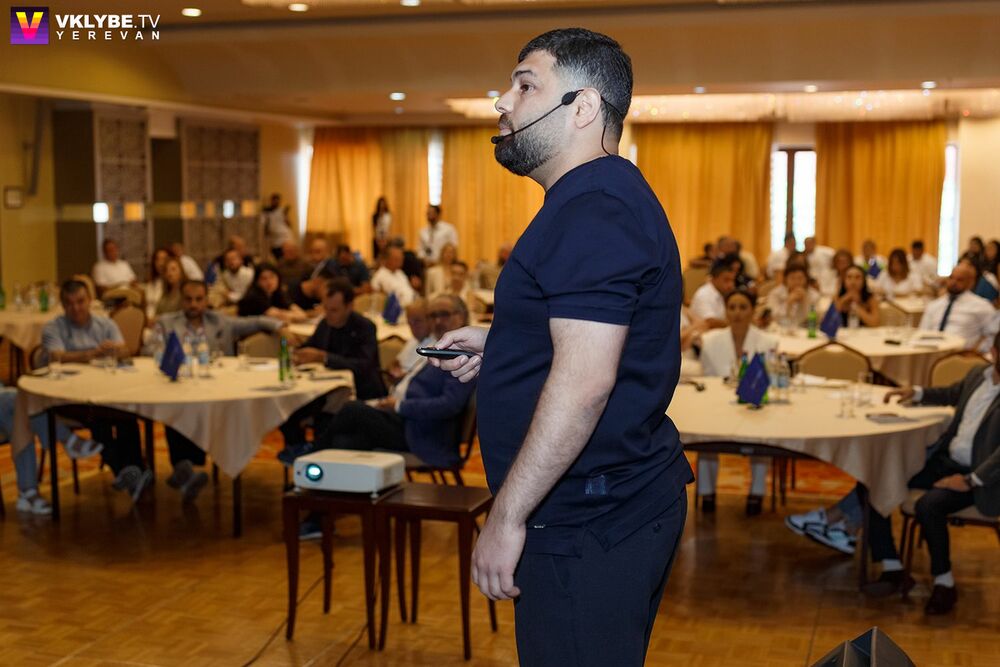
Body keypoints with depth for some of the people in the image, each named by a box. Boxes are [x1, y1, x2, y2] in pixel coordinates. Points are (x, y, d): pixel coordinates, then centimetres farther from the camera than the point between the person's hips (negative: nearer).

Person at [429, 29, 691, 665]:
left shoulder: (594, 211, -20)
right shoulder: (610, 196, 15)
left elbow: (585, 380, -28)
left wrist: (508, 516, -23)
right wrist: (496, 344, 14)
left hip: (589, 526, -11)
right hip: (623, 503, 11)